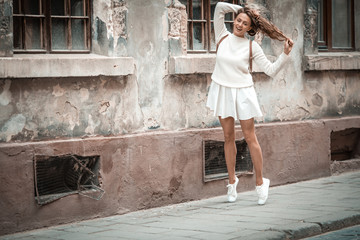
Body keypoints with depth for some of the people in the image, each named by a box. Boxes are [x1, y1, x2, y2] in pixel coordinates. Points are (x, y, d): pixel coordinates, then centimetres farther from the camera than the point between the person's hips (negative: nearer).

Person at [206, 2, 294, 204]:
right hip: (222, 91, 3)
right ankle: (232, 181, 16)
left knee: (250, 138, -1)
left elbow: (271, 70, -5)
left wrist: (285, 54, -15)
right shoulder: (223, 37, 2)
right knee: (229, 137, 8)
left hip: (242, 94, -2)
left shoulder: (251, 46, -4)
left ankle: (260, 182, 7)